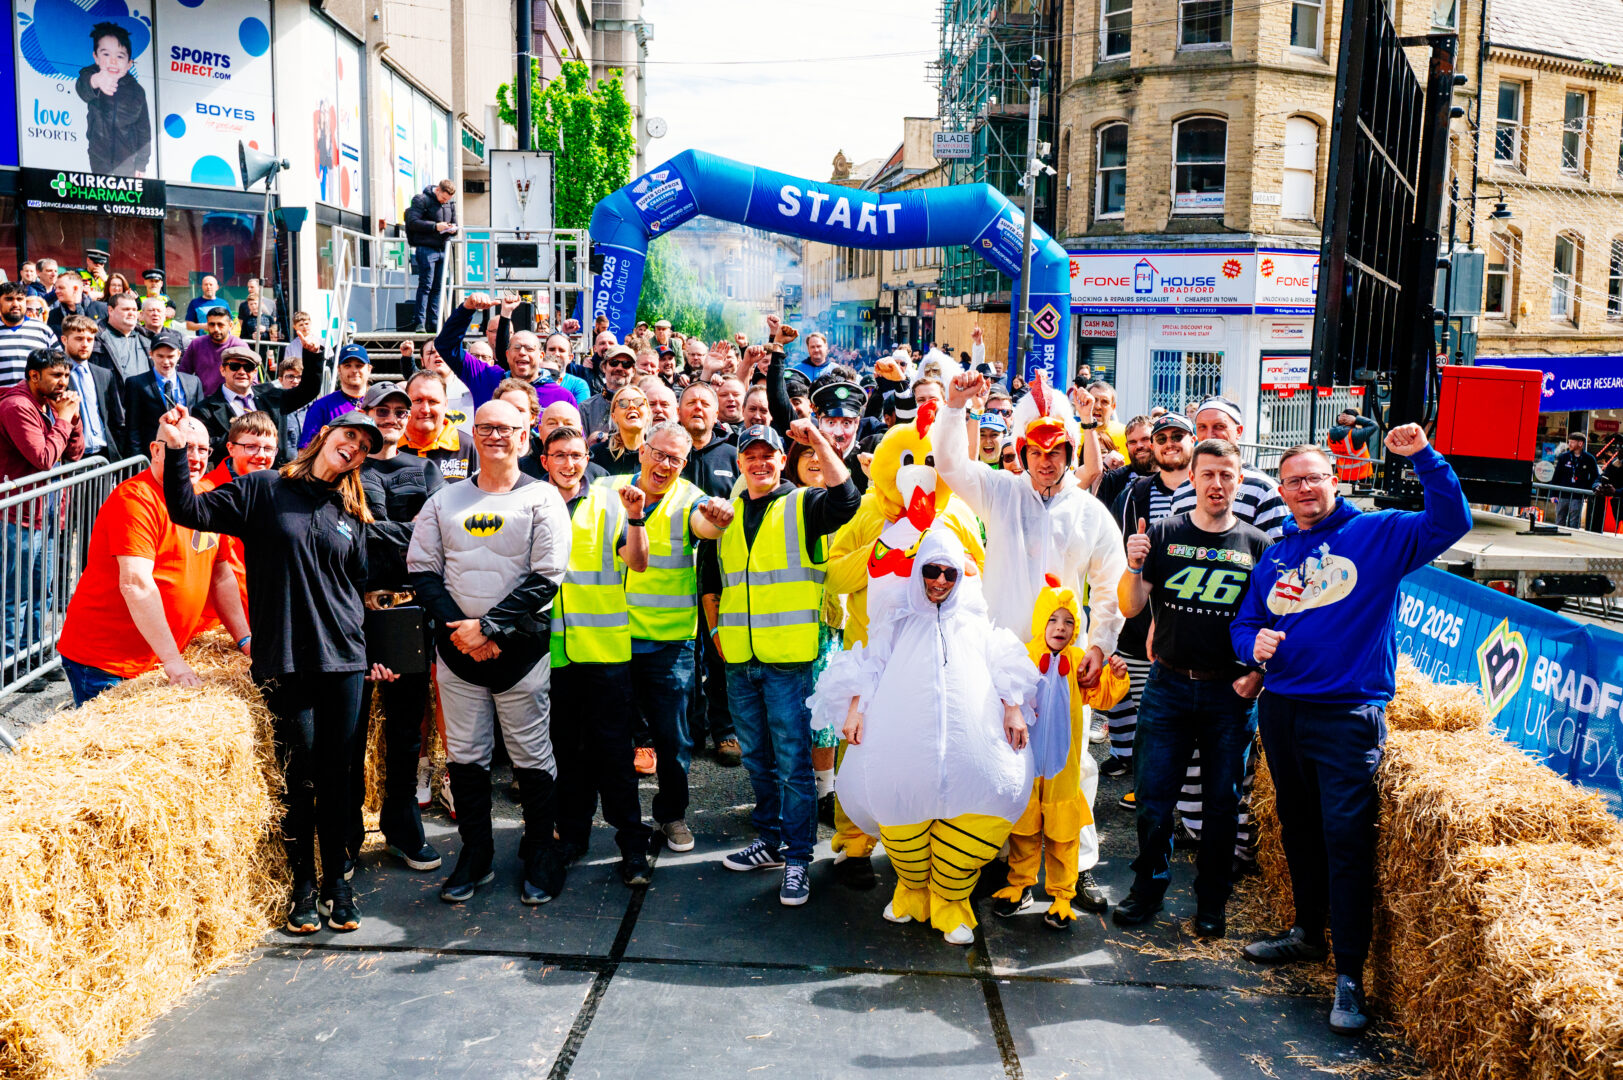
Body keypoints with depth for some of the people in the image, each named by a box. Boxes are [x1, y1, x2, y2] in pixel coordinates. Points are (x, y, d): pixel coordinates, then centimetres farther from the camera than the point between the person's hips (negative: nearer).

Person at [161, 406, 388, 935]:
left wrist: (372, 651, 15)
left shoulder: (352, 514, 13)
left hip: (343, 659, 3)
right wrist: (176, 452, -14)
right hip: (283, 660, -3)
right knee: (297, 776, 1)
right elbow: (189, 510, -4)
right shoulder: (263, 490, 3)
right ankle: (303, 883, 16)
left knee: (337, 774, 6)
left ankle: (337, 879, 19)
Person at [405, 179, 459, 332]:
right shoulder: (421, 199, -4)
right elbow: (412, 222, -11)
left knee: (437, 287, 7)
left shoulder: (451, 203, 15)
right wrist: (435, 226, -18)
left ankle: (434, 323, 11)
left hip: (442, 249, 6)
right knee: (425, 285, -10)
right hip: (426, 249, -6)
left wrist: (453, 229, -1)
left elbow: (454, 222, 24)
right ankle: (419, 323, -8)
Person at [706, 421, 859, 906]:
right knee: (757, 757, 15)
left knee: (793, 761, -3)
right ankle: (769, 841, 29)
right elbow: (710, 578, 24)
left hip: (790, 659, -5)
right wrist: (716, 628, 14)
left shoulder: (803, 504, 0)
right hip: (739, 660, 5)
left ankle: (797, 859, 5)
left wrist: (818, 440, -23)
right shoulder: (727, 513, 14)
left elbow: (846, 498, -22)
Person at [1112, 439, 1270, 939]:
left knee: (1223, 801, 7)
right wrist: (1133, 566, -21)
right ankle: (1149, 887, 21)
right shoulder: (1164, 534, 3)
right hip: (1168, 686, 0)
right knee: (1153, 796, 2)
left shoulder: (1257, 545, 3)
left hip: (1230, 692, 0)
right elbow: (1131, 607, -2)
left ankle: (1211, 901, 23)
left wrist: (1259, 673, -7)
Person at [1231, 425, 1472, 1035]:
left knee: (1347, 839, -9)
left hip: (1348, 715, -5)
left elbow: (1450, 522, -11)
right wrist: (1254, 643, -5)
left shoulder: (1377, 534, 0)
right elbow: (1243, 623, 18)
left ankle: (1349, 977, -3)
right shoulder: (1274, 557, 14)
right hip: (1281, 709, 6)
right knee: (1297, 830, 17)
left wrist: (1423, 458, -22)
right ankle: (1307, 933, 34)